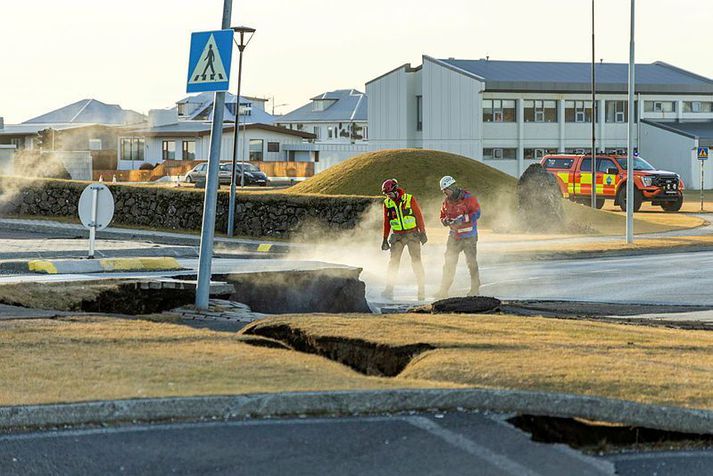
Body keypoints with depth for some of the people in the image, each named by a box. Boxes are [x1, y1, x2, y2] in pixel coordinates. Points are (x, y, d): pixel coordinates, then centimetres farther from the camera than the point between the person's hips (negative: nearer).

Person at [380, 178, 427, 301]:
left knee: (416, 261, -3)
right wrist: (385, 239, 10)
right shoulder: (387, 203, 3)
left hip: (412, 234, -2)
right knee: (393, 262, -6)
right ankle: (389, 289, -6)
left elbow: (419, 216, -2)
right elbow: (386, 222, 11)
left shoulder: (410, 199, -6)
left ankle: (422, 289, 2)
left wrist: (422, 232, -4)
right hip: (397, 236, 3)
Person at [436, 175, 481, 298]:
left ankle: (475, 289, 10)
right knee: (449, 263, 2)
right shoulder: (446, 201, 7)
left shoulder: (468, 198, -11)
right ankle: (444, 290, 5)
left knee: (471, 262, -3)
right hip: (454, 236, 5)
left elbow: (476, 213, -15)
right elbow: (443, 216, 15)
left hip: (469, 236, -5)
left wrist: (462, 219, -26)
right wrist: (445, 221, -10)